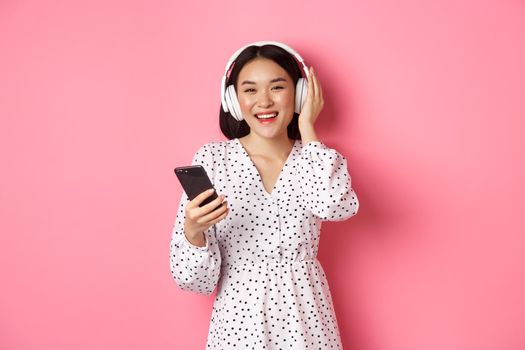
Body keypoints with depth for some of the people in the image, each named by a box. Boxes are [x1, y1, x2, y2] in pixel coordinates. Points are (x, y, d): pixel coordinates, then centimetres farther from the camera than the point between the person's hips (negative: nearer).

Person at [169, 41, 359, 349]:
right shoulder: (212, 158, -7)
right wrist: (192, 230, -28)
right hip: (240, 317, -1)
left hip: (306, 315, 2)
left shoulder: (315, 158, -1)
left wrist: (306, 127, -13)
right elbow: (195, 278, -7)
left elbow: (336, 205, -26)